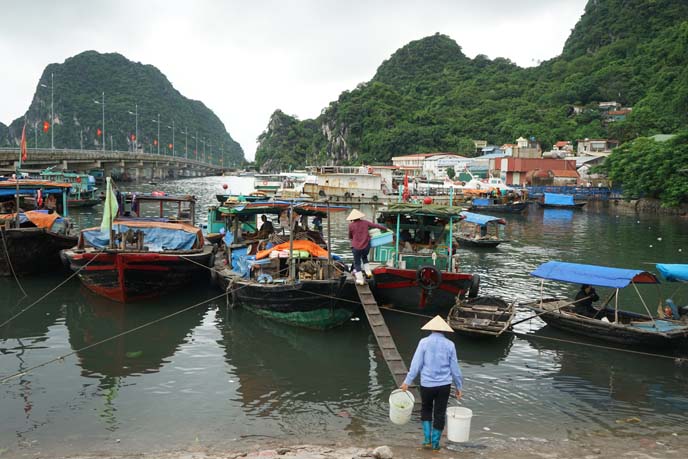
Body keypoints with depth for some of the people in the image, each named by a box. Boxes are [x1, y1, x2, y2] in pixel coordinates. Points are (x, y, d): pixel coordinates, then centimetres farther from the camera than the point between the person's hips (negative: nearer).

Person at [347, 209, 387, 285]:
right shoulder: (365, 222, -2)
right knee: (364, 257, 31)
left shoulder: (351, 225, -8)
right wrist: (385, 229, 19)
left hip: (356, 247, -3)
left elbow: (350, 237, 4)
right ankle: (368, 272, 19)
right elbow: (376, 225, 4)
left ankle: (360, 280, 11)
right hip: (366, 246, 3)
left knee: (357, 263, 12)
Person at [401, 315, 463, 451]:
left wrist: (407, 381, -2)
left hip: (427, 384, 0)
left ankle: (427, 439, 16)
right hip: (444, 385, 1)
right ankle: (435, 443, 18)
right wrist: (459, 386, 12)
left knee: (426, 410, 21)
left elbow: (416, 364, -8)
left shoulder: (424, 342, -5)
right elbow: (455, 368, 2)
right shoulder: (449, 344, -1)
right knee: (440, 414, 11)